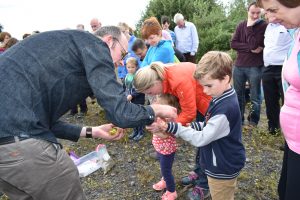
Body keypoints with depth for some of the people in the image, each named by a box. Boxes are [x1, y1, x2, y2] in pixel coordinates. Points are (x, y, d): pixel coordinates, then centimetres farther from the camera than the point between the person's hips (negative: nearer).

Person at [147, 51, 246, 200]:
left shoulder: (226, 109, -32)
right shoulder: (221, 99, -2)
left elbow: (201, 139, -28)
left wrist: (168, 127, -30)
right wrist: (192, 126, -5)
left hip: (223, 169, -8)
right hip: (221, 165, 9)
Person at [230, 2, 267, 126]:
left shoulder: (264, 26, -6)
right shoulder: (241, 25, 8)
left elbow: (254, 45, -19)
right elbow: (233, 44, -3)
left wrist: (249, 27, -14)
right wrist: (250, 49, -14)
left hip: (255, 67, -4)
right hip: (239, 65, 4)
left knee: (255, 97, 5)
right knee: (238, 94, 13)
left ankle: (253, 122, 20)